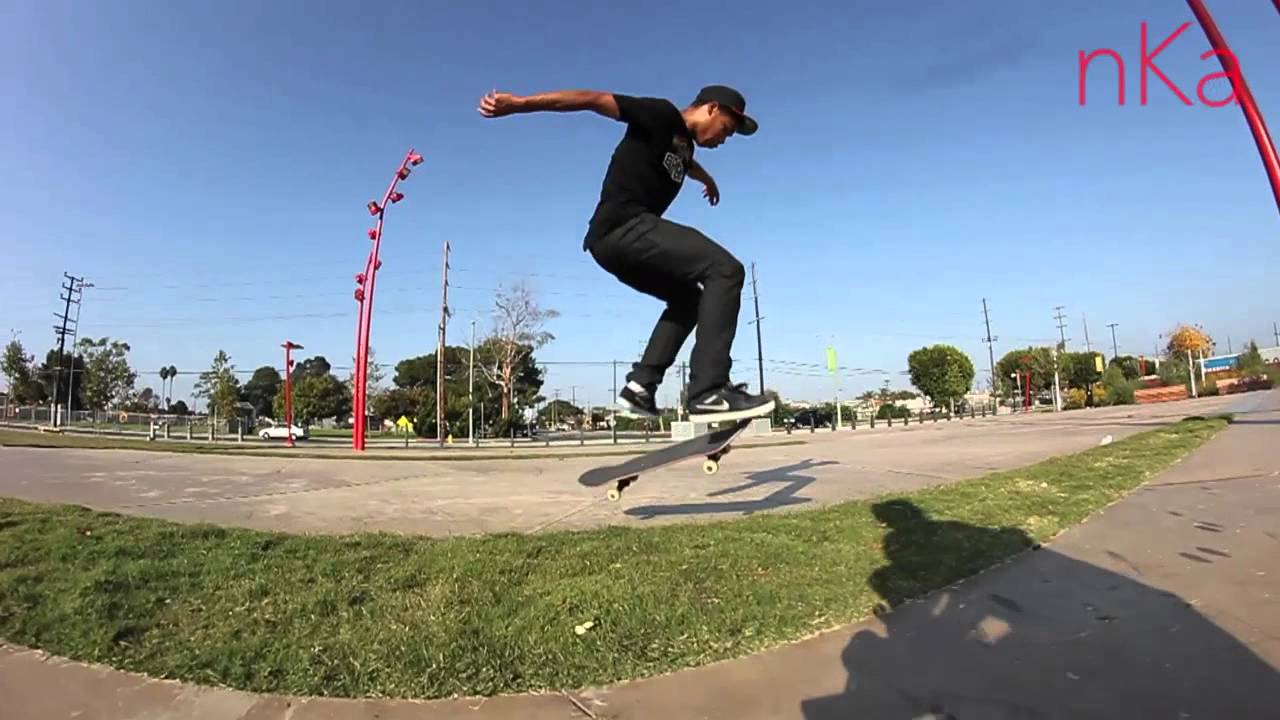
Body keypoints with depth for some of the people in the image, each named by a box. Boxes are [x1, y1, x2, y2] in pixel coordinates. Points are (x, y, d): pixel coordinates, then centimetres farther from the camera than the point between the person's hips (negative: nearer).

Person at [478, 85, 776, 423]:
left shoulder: (683, 143, 28)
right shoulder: (662, 115, 1)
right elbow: (593, 100, -8)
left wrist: (706, 177, 76)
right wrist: (519, 103, -17)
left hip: (615, 239, 11)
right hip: (624, 227, -11)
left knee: (688, 298, 24)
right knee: (725, 270, -18)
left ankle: (640, 386, 12)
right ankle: (708, 392, -26)